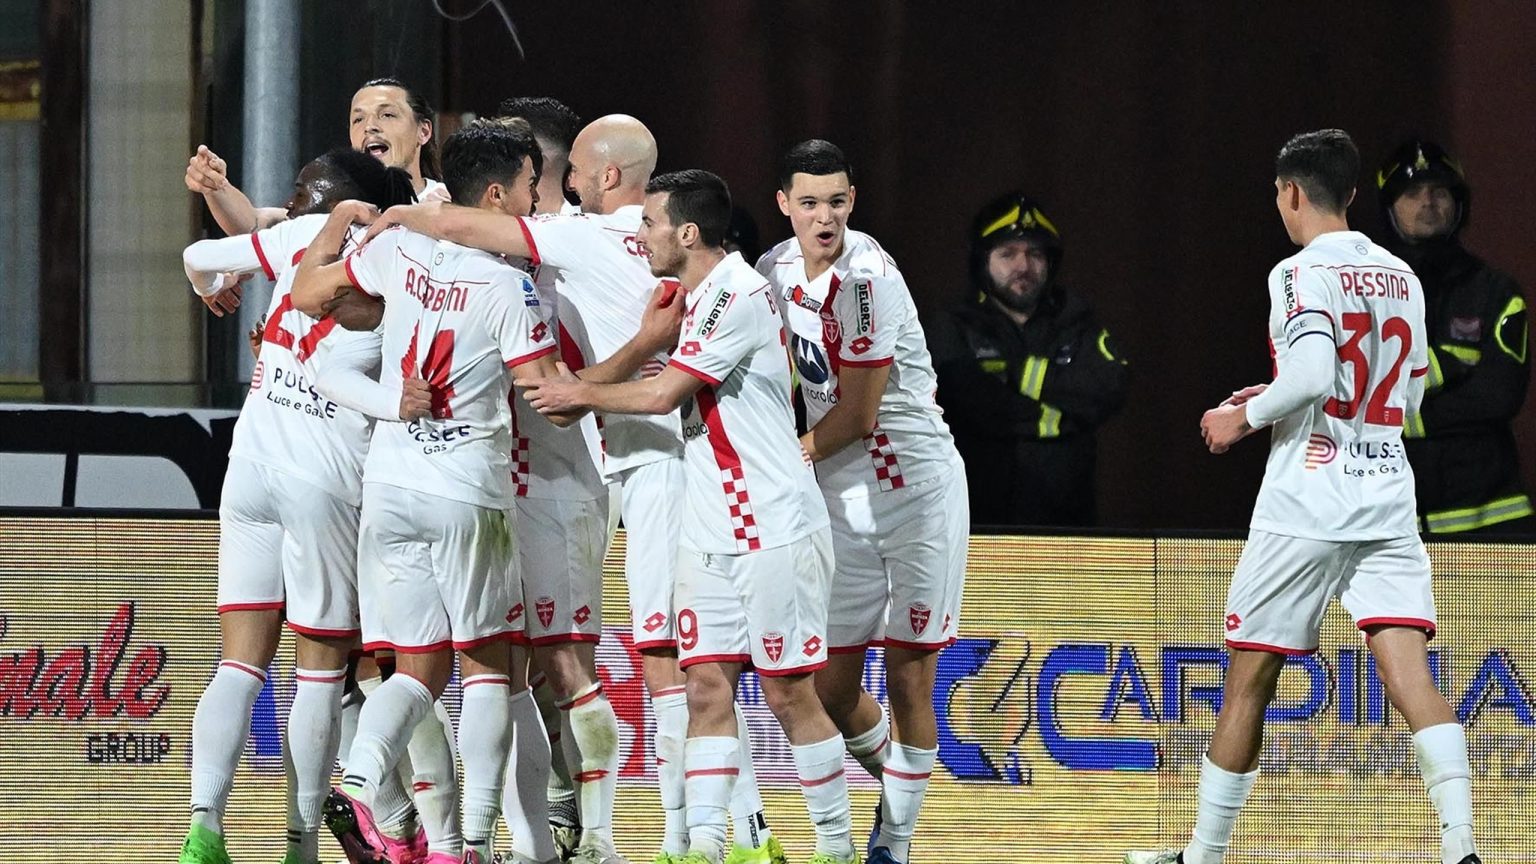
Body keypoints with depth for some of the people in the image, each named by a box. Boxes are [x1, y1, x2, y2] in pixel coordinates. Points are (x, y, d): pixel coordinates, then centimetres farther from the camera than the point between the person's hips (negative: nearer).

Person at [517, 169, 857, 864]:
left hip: (774, 526, -9)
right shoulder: (699, 296, 14)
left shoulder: (737, 295, -16)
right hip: (711, 533, 9)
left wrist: (581, 395, -3)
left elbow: (663, 394, -17)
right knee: (707, 685, 0)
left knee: (789, 691, -4)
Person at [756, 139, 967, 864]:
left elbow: (857, 414, -15)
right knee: (832, 687, 5)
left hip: (916, 485, -7)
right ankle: (895, 790, 32)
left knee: (907, 679, -4)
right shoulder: (778, 271, 4)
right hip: (842, 497, 7)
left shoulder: (866, 279, -19)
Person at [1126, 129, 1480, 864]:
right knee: (1409, 676, -6)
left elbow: (1314, 375, -23)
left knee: (1248, 681, 7)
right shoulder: (1401, 277, 13)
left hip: (1307, 506, -5)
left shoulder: (1303, 274, -8)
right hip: (1388, 501, 5)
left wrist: (1247, 416, -5)